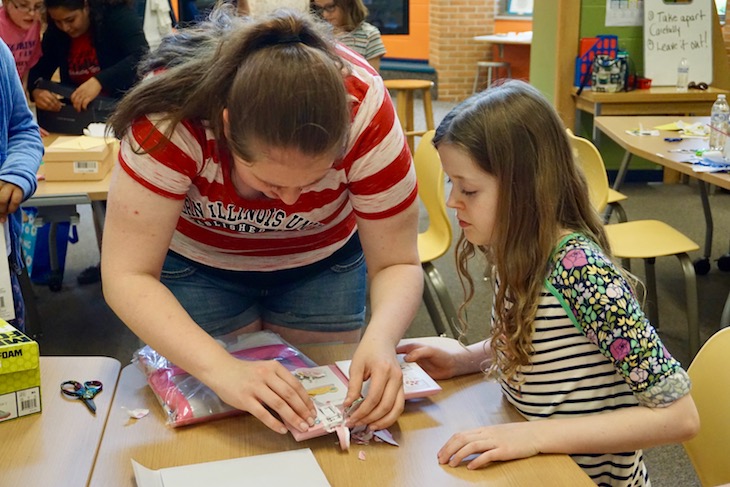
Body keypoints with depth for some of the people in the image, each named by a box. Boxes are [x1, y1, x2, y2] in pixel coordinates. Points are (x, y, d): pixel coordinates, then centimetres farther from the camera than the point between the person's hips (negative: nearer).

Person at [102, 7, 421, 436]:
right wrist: (223, 368, -50)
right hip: (199, 262, -1)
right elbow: (128, 276, -35)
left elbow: (397, 263, -25)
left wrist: (381, 339, -46)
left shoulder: (365, 111, -33)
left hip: (324, 261, 1)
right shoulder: (173, 113, -37)